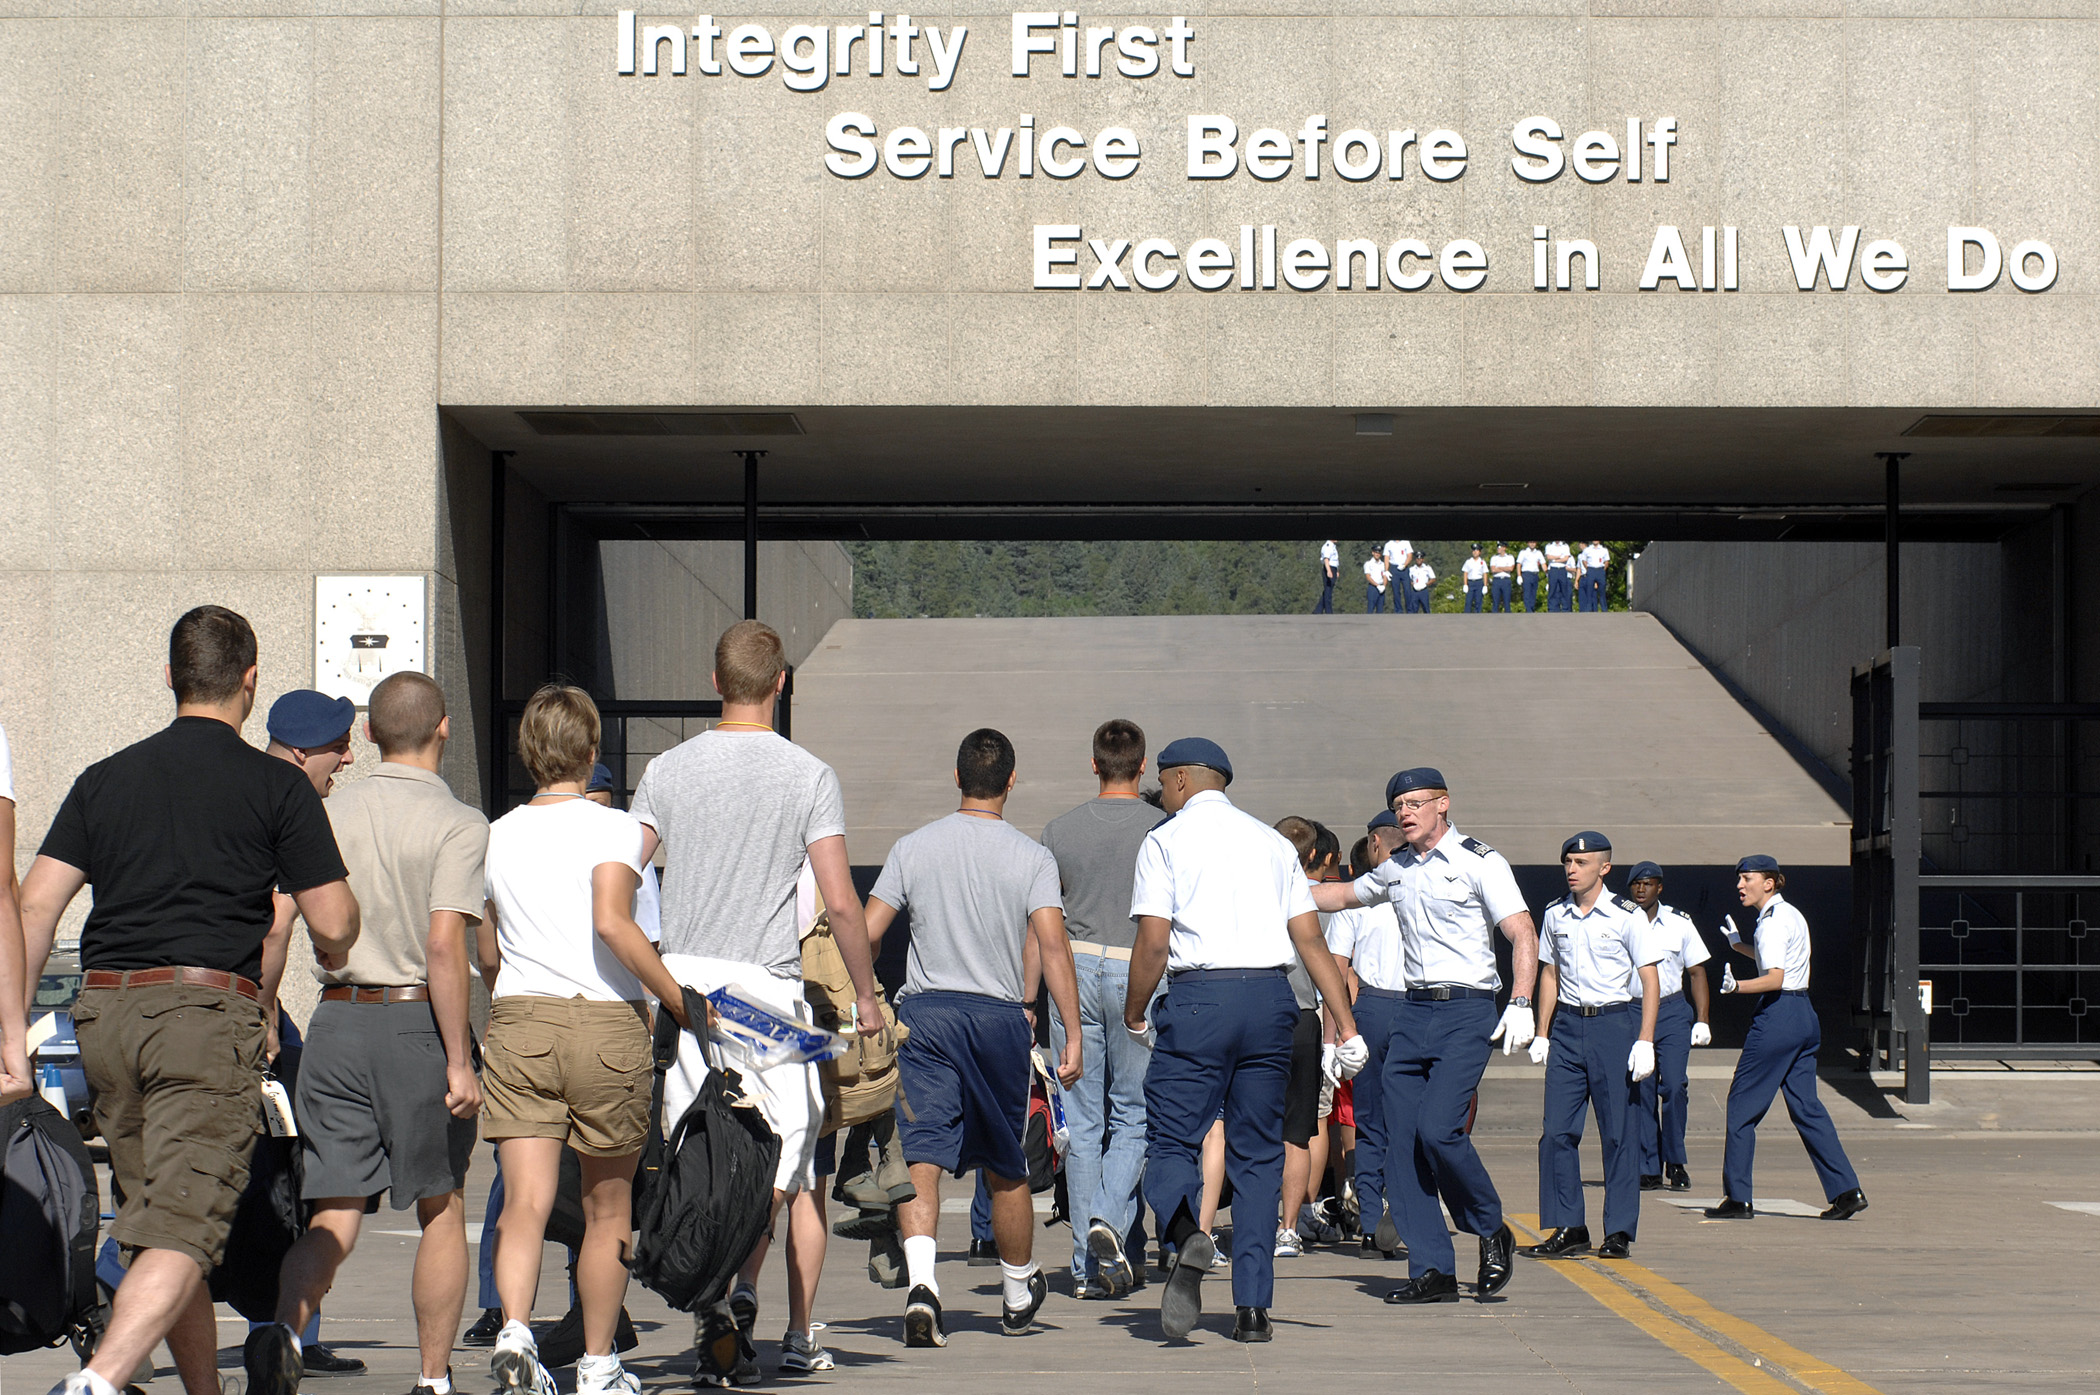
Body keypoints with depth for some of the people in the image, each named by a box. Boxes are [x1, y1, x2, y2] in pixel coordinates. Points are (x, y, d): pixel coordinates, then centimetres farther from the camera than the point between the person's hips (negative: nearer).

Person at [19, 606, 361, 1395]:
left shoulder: (105, 778, 12)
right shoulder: (276, 786, 1)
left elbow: (35, 904, 4)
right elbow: (333, 923, 0)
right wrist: (334, 953, 23)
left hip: (105, 1013, 5)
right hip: (209, 1009, -5)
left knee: (151, 1218, 18)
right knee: (184, 1230, -11)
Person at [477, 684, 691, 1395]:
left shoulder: (497, 836, 11)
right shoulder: (612, 828, -4)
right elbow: (611, 922, -20)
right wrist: (681, 1002, -15)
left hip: (516, 1020, 3)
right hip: (606, 1023, -3)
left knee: (525, 1200, -5)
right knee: (608, 1208, 11)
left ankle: (513, 1329, -29)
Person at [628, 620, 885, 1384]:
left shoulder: (667, 770, 6)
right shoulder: (809, 776, -2)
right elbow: (841, 902, -6)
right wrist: (867, 995, 4)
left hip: (679, 978, 3)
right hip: (767, 982, -3)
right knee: (777, 1150, 5)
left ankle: (717, 1343, 4)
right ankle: (743, 1287, -17)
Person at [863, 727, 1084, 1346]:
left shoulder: (913, 847, 5)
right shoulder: (1032, 856, 0)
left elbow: (864, 934, 3)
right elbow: (1052, 946, -9)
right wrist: (1073, 1033, -9)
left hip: (922, 1014, 0)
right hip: (999, 1015, 0)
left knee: (920, 1159, -7)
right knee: (1005, 1168, 14)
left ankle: (921, 1281, -29)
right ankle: (1019, 1293, 31)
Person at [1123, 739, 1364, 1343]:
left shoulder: (1166, 840, 4)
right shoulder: (1273, 842, 16)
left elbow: (1153, 943, -5)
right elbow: (1310, 939, 9)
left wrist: (1134, 1015, 9)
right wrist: (1347, 1026, 7)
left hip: (1197, 998, -4)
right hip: (1271, 998, 4)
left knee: (1172, 1142, 1)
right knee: (1258, 1153, 10)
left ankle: (1188, 1237, -31)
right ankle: (1252, 1307, 5)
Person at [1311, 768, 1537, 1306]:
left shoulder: (1480, 862, -3)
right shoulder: (1396, 869, 16)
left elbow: (1523, 934, -9)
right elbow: (1342, 895, 35)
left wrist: (1521, 1004, -20)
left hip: (1466, 1011, -6)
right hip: (1412, 1013, 6)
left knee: (1437, 1129, -20)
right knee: (1400, 1139, -2)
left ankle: (1493, 1233, 4)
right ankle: (1432, 1272, 3)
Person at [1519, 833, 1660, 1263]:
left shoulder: (1627, 916, -5)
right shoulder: (1556, 915, 9)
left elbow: (1649, 980, -4)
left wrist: (1645, 1042, -11)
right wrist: (1542, 1034, 12)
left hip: (1613, 1023, -4)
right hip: (1567, 1025, 4)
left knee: (1617, 1131, -1)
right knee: (1557, 1130, -1)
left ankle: (1620, 1231, 6)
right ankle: (1568, 1229, 6)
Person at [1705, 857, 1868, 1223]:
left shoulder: (1773, 921, -13)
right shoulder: (1791, 915, 16)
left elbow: (1775, 978, -25)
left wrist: (1738, 986, -38)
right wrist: (1738, 946, 41)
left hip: (1778, 1014, -10)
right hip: (1804, 1015, 10)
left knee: (1742, 1104, -2)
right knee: (1806, 1106, 10)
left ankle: (1738, 1198, -1)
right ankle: (1846, 1190, 2)